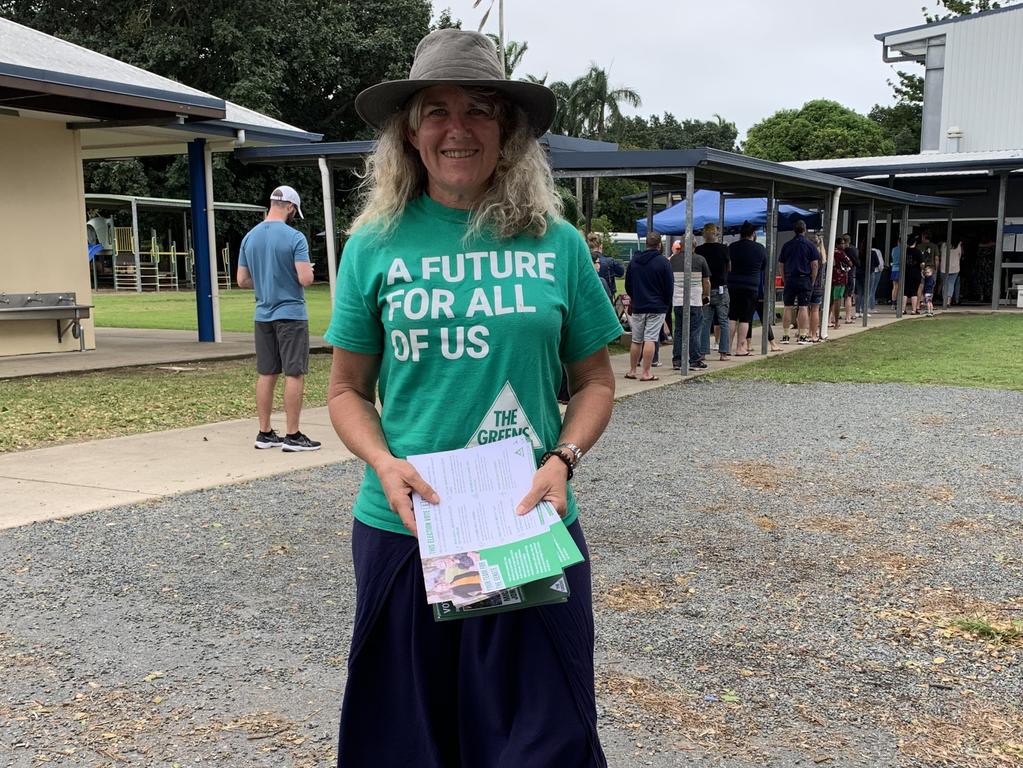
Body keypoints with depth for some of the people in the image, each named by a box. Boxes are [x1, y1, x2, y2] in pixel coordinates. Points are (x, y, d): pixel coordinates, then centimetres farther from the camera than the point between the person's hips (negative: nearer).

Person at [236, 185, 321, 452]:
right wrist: (308, 270, 4)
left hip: (263, 315, 6)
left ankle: (265, 433, 16)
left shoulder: (250, 237, 7)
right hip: (291, 314, -6)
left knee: (266, 374, 11)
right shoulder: (294, 237, -12)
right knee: (294, 374, -1)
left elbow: (242, 281, 9)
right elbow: (306, 279, -18)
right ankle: (293, 436, 1)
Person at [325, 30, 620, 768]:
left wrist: (562, 461, -10)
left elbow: (595, 380, 7)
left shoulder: (557, 243, 0)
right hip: (403, 527, 1)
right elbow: (348, 390, 6)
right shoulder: (376, 245, 0)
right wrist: (385, 465, -12)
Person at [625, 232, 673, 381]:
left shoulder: (634, 261, 6)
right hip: (657, 307, -4)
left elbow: (628, 285, 12)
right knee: (650, 339, -6)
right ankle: (646, 373, -8)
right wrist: (666, 304, 10)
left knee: (636, 340, 12)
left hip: (638, 307, 4)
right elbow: (669, 287, -5)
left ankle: (632, 371, 16)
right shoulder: (663, 262, -8)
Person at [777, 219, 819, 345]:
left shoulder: (786, 245, 6)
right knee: (803, 307, -1)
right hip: (804, 279, -2)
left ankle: (785, 335, 5)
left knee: (788, 307, 5)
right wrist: (812, 281, 3)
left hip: (790, 279, 2)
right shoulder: (810, 245, -1)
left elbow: (781, 265, 9)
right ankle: (803, 336, -1)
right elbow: (815, 265, -4)